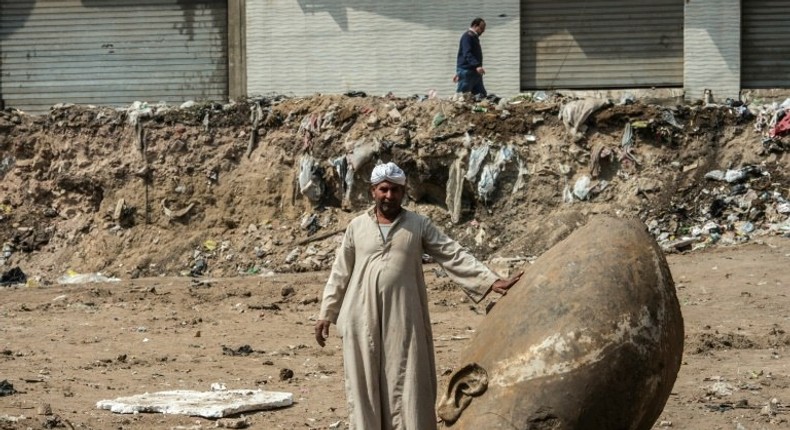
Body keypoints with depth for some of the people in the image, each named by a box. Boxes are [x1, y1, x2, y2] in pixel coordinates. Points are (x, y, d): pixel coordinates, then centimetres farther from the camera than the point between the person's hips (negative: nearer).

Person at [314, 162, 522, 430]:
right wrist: (326, 314, 7)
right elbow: (340, 273, 11)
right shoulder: (357, 227, 7)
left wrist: (491, 281, -9)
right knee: (364, 384, 2)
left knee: (406, 383, -3)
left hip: (403, 318, -1)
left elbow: (454, 256, 0)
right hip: (363, 318, 1)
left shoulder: (419, 225, 4)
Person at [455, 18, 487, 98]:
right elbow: (467, 54, -25)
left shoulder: (473, 37, 22)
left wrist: (458, 73, 32)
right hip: (466, 71, -10)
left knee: (482, 96, 3)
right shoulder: (468, 36, -11)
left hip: (474, 72, 10)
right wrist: (477, 66, -39)